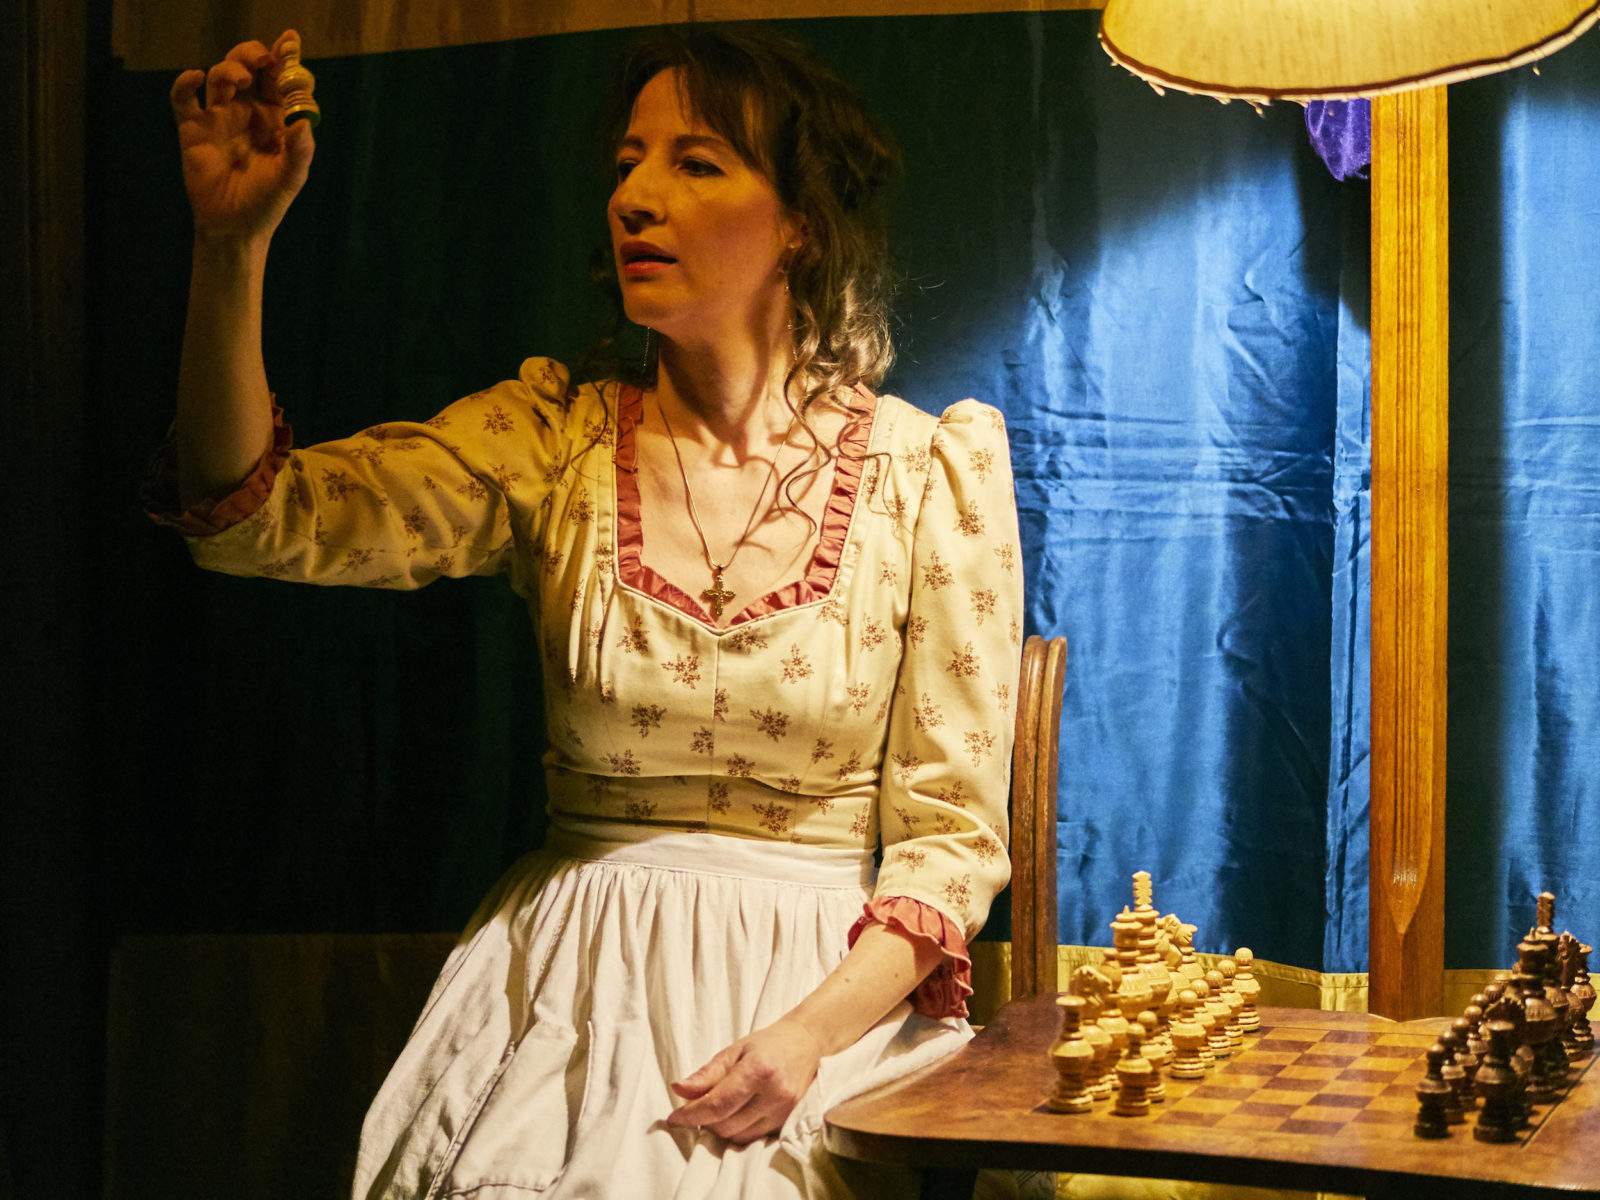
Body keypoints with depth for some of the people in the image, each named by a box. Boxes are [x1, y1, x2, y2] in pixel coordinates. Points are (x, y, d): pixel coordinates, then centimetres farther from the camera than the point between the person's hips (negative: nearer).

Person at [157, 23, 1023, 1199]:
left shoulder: (931, 471, -1)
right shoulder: (555, 437, 5)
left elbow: (952, 828, -1)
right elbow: (265, 520, -9)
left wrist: (808, 1035, -17)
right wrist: (231, 247, -22)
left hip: (830, 982, -2)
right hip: (566, 973, 2)